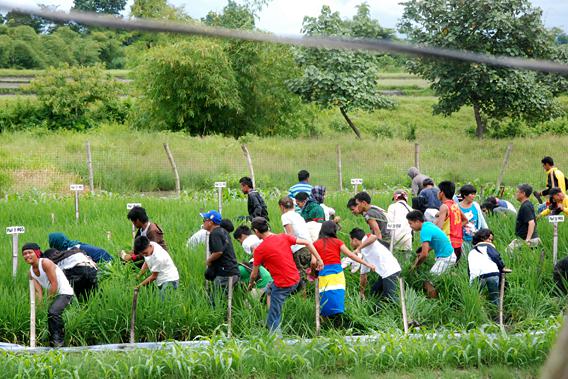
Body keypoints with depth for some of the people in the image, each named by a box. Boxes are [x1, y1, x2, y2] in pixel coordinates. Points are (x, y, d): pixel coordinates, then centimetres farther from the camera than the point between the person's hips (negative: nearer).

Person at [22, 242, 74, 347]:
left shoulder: (45, 263, -16)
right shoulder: (31, 272, 7)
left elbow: (54, 284, -19)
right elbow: (38, 291, -1)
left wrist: (48, 299, -17)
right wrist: (39, 306, -16)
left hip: (64, 292, -10)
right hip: (53, 295, 10)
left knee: (52, 312, -29)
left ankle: (59, 339, -20)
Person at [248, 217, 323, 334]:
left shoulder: (259, 250, -13)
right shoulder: (284, 237, 1)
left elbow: (254, 274, -2)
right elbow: (307, 243, 0)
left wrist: (251, 284, 19)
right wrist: (318, 259, 6)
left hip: (282, 286, -7)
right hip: (296, 280, 7)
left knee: (273, 322, 0)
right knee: (270, 288, 35)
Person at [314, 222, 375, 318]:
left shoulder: (316, 244, 7)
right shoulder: (337, 242, 8)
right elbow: (350, 255, 2)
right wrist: (367, 264, 3)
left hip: (324, 275, -1)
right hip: (337, 273, 1)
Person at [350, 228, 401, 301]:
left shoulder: (366, 239, 0)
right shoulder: (364, 254, 25)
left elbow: (374, 237, -26)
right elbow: (363, 275, 33)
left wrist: (358, 248, -23)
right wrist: (361, 293, 38)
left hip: (390, 271, -10)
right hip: (385, 272, 10)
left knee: (390, 298, -10)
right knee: (374, 291, 17)